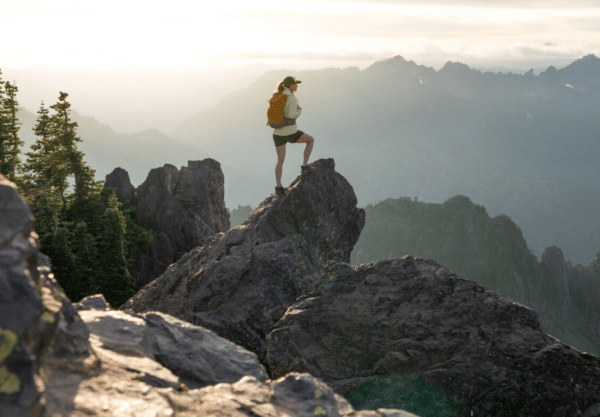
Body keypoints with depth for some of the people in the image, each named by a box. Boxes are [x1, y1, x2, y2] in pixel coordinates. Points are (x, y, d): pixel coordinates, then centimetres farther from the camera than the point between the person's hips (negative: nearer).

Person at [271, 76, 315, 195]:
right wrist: (299, 111, -3)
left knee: (280, 160, 13)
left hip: (277, 132, 6)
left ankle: (278, 186, 7)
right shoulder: (292, 98, -14)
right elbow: (292, 115, -25)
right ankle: (304, 166, 17)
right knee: (311, 140, 19)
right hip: (289, 132, -6)